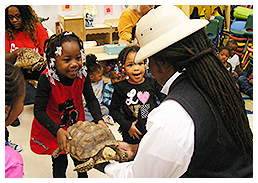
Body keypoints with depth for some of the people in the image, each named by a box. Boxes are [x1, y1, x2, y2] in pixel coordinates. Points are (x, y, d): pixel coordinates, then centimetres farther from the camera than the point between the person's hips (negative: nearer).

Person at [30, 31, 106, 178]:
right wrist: (58, 131, -42)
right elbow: (39, 111, -30)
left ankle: (83, 177, 53)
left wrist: (99, 120, -27)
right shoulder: (46, 78, -32)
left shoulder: (82, 74, -20)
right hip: (52, 129, -4)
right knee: (59, 162, 11)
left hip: (77, 124, 4)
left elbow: (91, 99, -10)